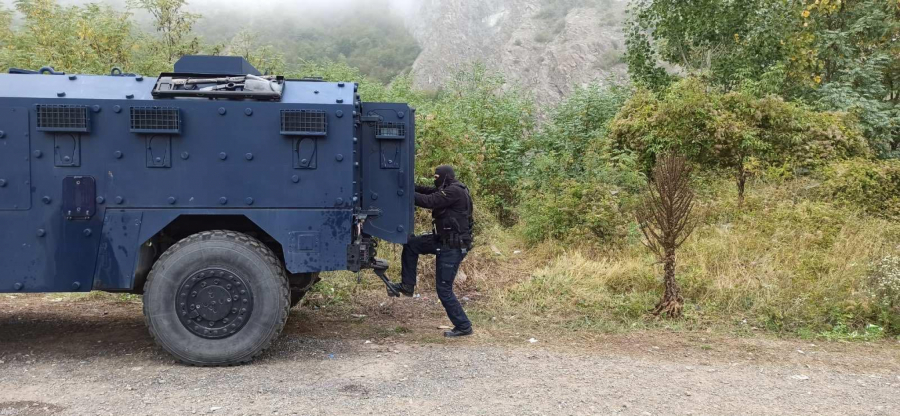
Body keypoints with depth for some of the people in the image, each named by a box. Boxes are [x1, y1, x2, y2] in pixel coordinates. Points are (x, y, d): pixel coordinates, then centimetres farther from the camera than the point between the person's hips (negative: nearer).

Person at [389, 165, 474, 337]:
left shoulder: (455, 191, -19)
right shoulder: (449, 190, 12)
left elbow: (429, 201, -24)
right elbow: (430, 191, 10)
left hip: (453, 247, -10)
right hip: (443, 240, 10)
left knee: (444, 289, -4)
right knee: (411, 244, 10)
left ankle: (463, 326, 6)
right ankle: (407, 285, 17)